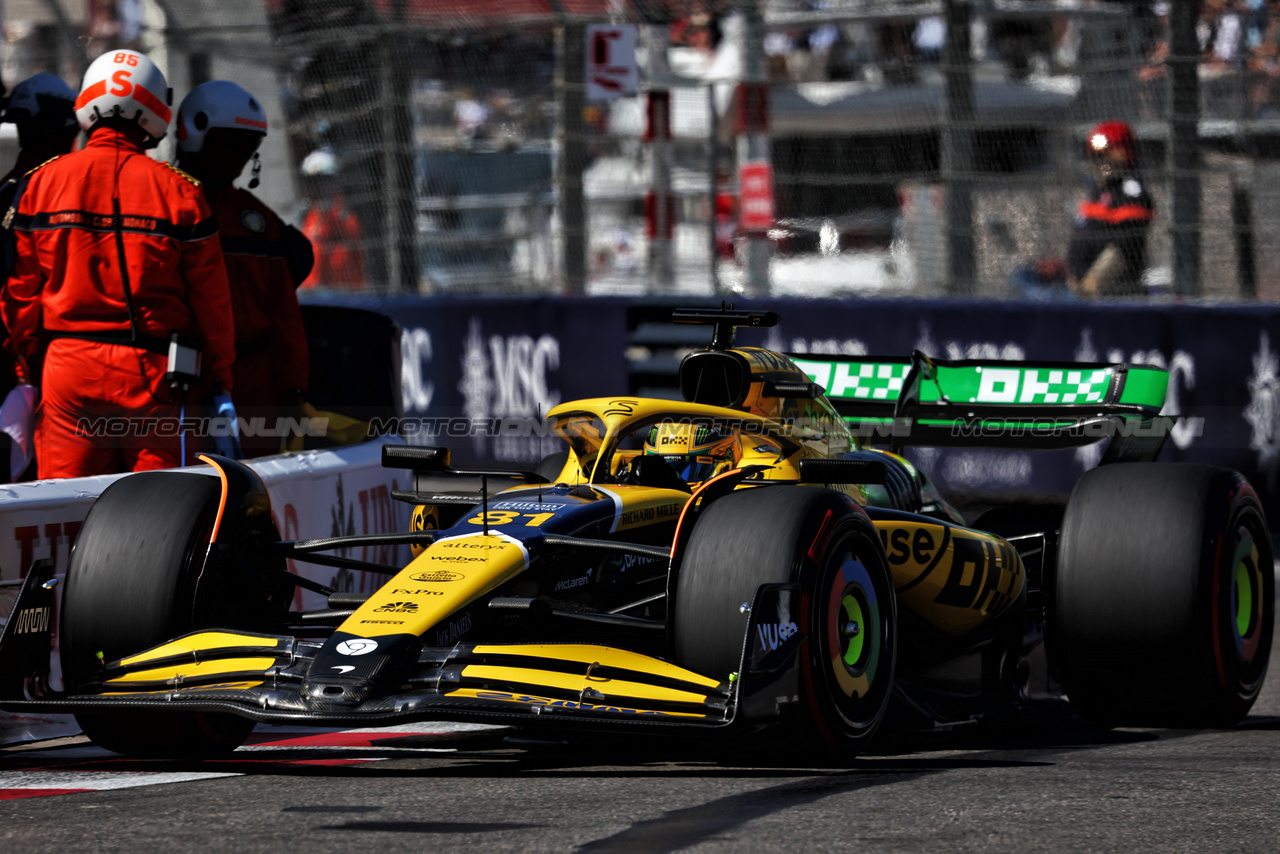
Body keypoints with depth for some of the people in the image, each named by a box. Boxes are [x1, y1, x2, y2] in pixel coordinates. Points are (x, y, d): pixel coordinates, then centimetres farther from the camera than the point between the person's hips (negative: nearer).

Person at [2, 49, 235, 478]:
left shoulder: (44, 182, 1)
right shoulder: (178, 190, -4)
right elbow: (210, 296, -1)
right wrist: (220, 374, 11)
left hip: (67, 366, 2)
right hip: (149, 372, -1)